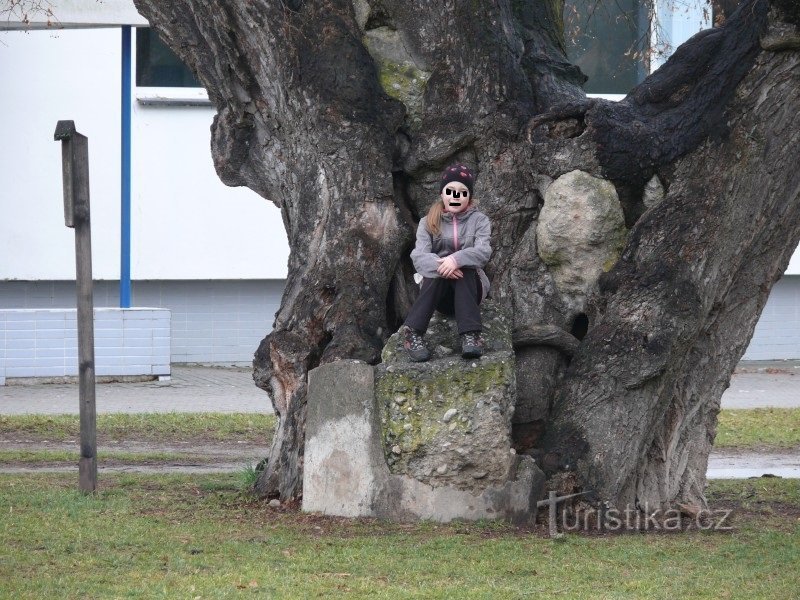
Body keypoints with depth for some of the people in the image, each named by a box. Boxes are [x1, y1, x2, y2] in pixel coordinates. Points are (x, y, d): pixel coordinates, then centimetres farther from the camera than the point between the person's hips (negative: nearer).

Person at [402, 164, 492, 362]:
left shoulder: (479, 221, 6)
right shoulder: (428, 223, 6)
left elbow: (483, 251, -14)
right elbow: (419, 256, -11)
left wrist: (457, 259, -35)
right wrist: (440, 265, -35)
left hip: (470, 288, 0)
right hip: (438, 291, 0)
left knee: (462, 269, -33)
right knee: (438, 271, -33)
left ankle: (471, 335, -46)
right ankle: (412, 333, -40)